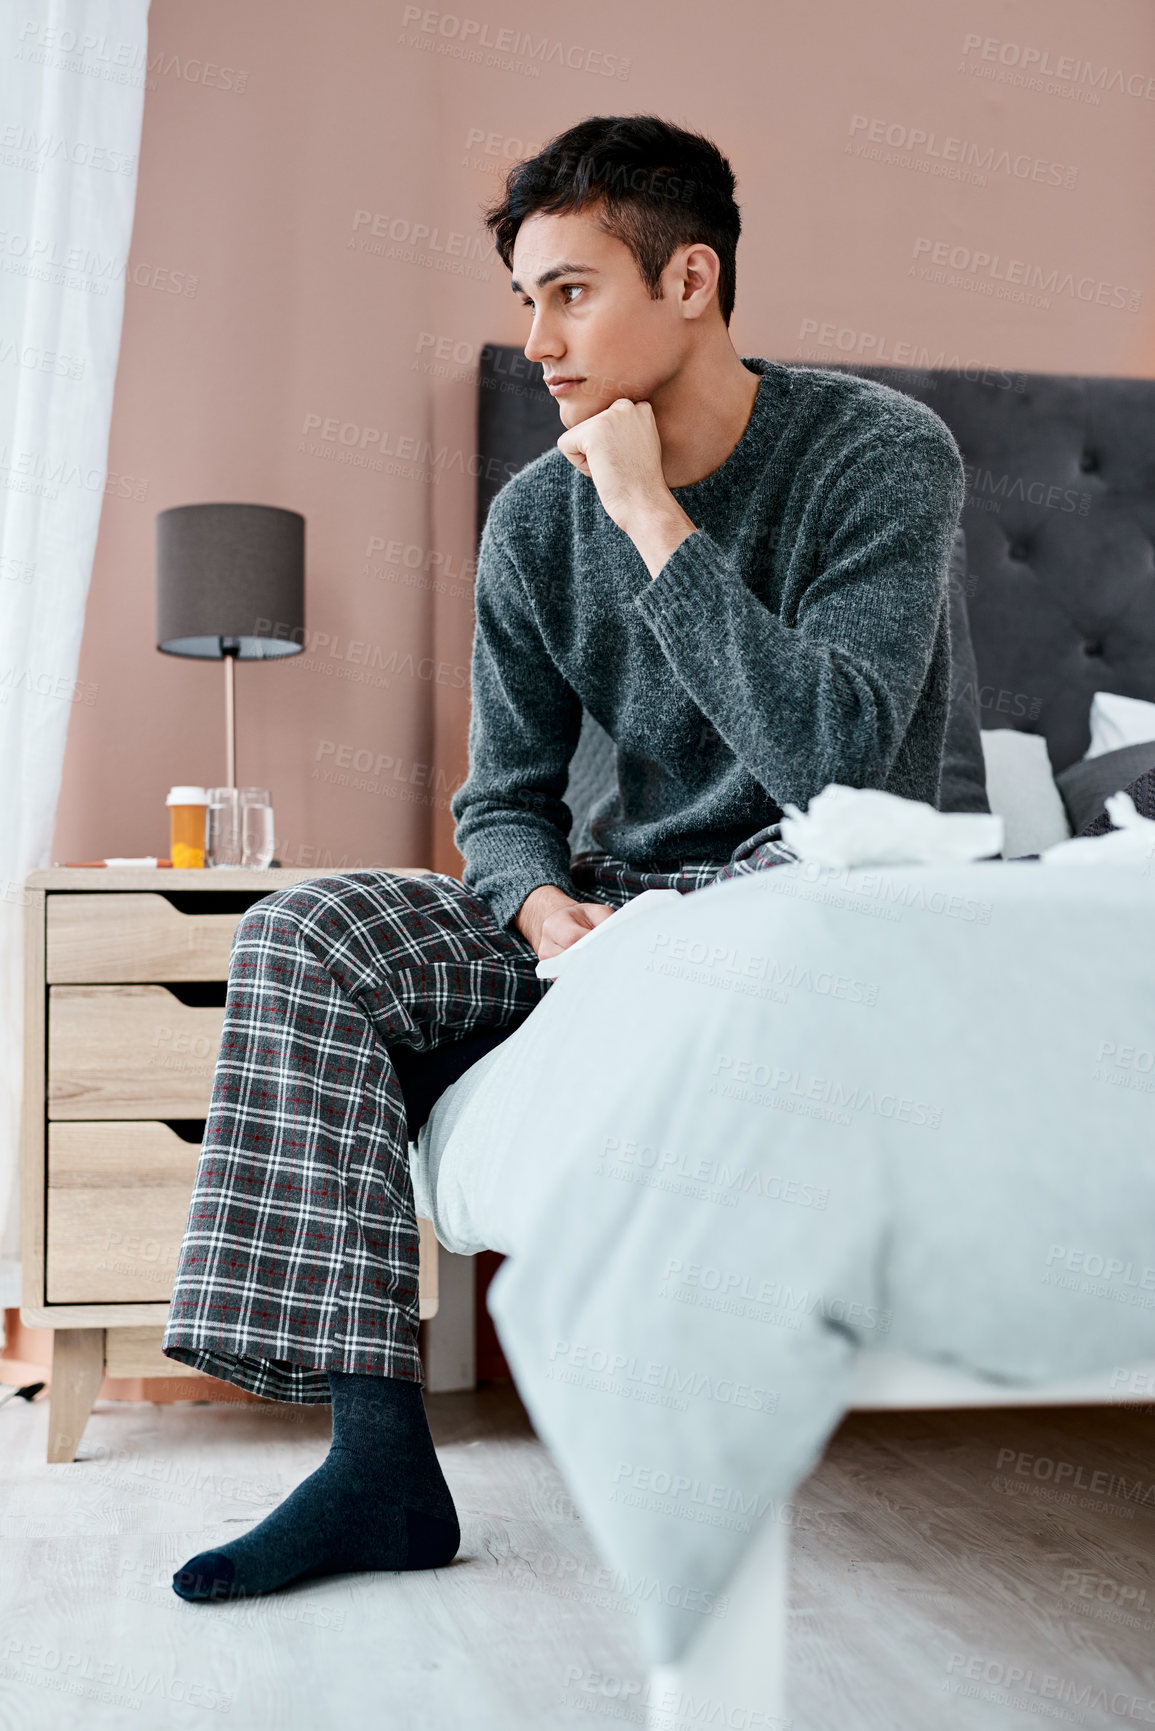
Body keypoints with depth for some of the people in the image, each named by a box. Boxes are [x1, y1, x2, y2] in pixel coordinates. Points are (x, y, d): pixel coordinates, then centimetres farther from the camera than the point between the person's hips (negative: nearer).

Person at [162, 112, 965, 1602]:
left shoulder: (880, 454, -12)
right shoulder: (537, 518, 2)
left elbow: (834, 756, -27)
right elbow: (502, 801, 5)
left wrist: (652, 517, -22)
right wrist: (544, 908, -19)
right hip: (618, 902, 5)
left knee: (816, 856, -40)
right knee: (303, 940, -16)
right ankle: (378, 1454, -21)